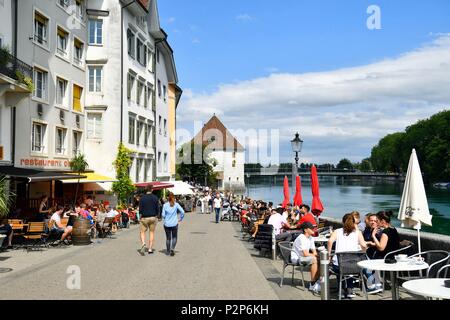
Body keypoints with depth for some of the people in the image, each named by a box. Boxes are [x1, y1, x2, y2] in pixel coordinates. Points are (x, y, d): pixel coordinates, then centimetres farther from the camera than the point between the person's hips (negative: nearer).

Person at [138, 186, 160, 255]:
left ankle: (143, 244, -18)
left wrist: (140, 217, 3)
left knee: (142, 232, 9)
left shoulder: (142, 198, -5)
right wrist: (157, 216, 10)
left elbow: (140, 209, -6)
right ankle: (150, 249, 9)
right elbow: (158, 208, -1)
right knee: (152, 232, 9)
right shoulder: (155, 198, -2)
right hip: (153, 217, 1)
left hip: (144, 218, -1)